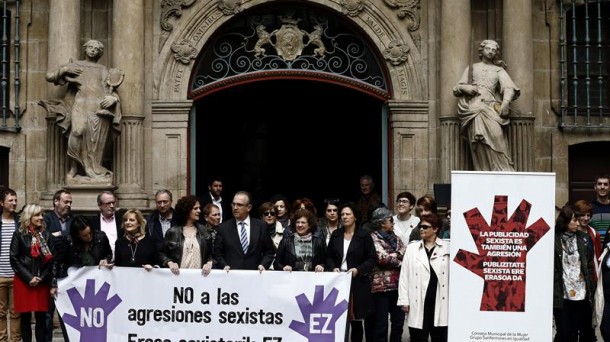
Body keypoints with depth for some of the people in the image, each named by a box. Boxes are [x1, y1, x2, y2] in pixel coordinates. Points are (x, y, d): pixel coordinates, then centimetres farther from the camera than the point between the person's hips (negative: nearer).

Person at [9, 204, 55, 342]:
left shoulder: (46, 235, 7)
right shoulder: (19, 234, 0)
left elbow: (51, 260, 4)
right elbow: (14, 259, -4)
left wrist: (53, 284, -3)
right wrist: (28, 278, -12)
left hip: (42, 282, 2)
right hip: (23, 281, -2)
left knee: (41, 317, 2)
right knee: (26, 317, 2)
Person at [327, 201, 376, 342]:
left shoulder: (364, 236, -2)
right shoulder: (335, 235, 10)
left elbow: (372, 259, -3)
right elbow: (329, 256, 14)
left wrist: (358, 269, -16)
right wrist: (333, 268, -5)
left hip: (358, 283, -3)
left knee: (356, 318, 1)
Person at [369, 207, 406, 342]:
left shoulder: (395, 238, 17)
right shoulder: (374, 238, -5)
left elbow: (405, 254, 6)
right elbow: (382, 258, -16)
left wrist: (392, 257, -11)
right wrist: (398, 258, -3)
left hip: (397, 284, 6)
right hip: (382, 284, -6)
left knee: (398, 321, 8)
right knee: (381, 323, -1)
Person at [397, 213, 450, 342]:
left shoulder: (447, 248, 1)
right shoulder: (412, 248, 6)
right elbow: (404, 276, 6)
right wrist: (404, 300, 0)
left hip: (440, 302, -1)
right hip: (418, 303, 1)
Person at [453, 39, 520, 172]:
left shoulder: (499, 70, 21)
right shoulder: (471, 68, 26)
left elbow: (509, 87, 4)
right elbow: (456, 88, 22)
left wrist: (506, 102, -16)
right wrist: (464, 88, -2)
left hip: (489, 106, 0)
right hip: (472, 106, 0)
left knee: (495, 134, -28)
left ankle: (503, 170, -31)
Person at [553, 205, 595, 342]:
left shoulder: (583, 239, 6)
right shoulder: (554, 240, -5)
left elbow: (590, 266, 8)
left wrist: (590, 290, 2)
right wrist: (554, 294, -10)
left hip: (581, 295, 3)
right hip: (562, 296, -3)